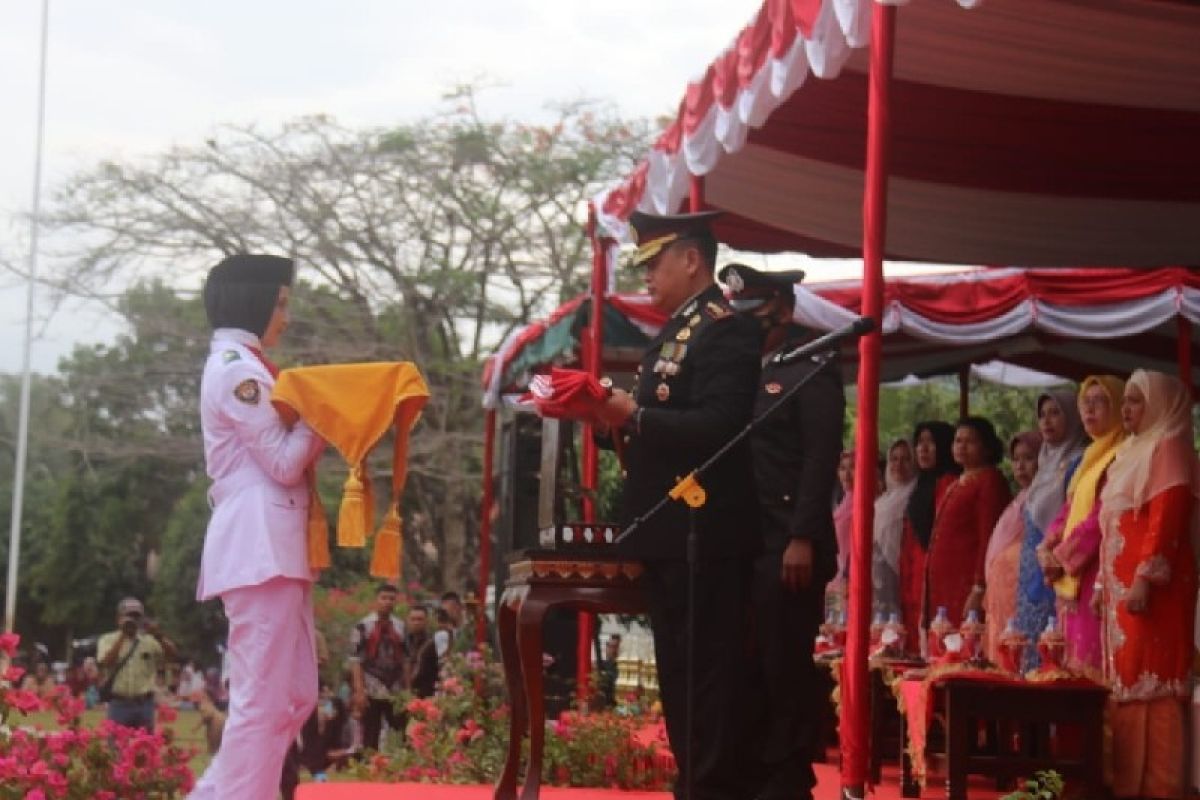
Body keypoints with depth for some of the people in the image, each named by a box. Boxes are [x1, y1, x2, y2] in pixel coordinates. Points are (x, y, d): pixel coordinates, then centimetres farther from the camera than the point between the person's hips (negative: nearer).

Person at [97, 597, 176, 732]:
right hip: (119, 704, -2)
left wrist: (158, 636, -21)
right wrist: (122, 636, -15)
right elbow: (107, 663, -14)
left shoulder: (149, 640, 7)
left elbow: (171, 653, -5)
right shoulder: (108, 640, 2)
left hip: (144, 704, 2)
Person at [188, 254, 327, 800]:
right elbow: (285, 462, -11)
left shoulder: (239, 366, 22)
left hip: (270, 546, 10)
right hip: (260, 547, -10)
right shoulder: (237, 368, -9)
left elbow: (283, 455, 23)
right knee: (263, 699, -10)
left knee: (295, 695, 11)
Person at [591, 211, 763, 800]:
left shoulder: (726, 331, -12)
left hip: (703, 535, -10)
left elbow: (718, 427, -23)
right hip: (666, 534, 10)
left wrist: (635, 414, -22)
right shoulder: (672, 334, 19)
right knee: (677, 672, 14)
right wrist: (611, 416, 2)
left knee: (706, 672, -7)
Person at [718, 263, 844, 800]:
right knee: (751, 666, 7)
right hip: (747, 545, 7)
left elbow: (822, 460, -13)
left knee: (785, 667, -5)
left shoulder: (810, 371, -4)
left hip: (789, 548, -7)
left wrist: (803, 540, -19)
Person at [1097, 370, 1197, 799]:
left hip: (1150, 585, -10)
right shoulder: (1133, 451, 21)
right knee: (1128, 682, 8)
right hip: (1123, 584, 10)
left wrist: (1145, 579, -23)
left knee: (1149, 681, -10)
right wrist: (1103, 584, 19)